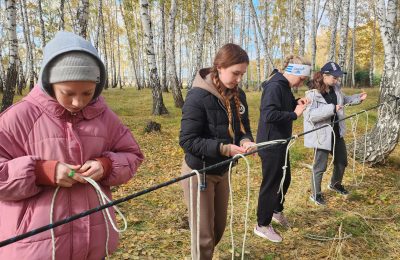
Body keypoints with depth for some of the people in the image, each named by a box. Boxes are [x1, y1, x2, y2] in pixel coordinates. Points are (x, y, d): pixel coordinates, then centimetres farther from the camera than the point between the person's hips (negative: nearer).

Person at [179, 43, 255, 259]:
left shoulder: (238, 96, -1)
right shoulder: (198, 96, -22)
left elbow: (243, 128, 6)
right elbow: (187, 141, -24)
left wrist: (245, 141, -18)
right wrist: (224, 148, -31)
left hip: (222, 171, 7)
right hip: (199, 172, -7)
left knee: (219, 228, 20)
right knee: (204, 235, 3)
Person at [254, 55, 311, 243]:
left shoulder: (285, 86, 10)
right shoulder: (274, 86, -21)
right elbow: (269, 115, -32)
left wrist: (297, 102, 1)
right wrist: (295, 114, -23)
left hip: (280, 143, 10)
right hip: (270, 144, -10)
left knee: (284, 179, 23)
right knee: (271, 184, 2)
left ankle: (277, 211, 45)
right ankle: (262, 225, 18)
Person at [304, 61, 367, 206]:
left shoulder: (336, 89, 2)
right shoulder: (313, 94, -22)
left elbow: (343, 100, 22)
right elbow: (310, 115, -33)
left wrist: (357, 98, 7)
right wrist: (331, 108, -38)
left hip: (336, 133, 8)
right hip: (322, 135, -8)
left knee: (342, 161, 23)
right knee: (320, 166, 5)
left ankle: (335, 184, 49)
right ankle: (315, 194, 24)